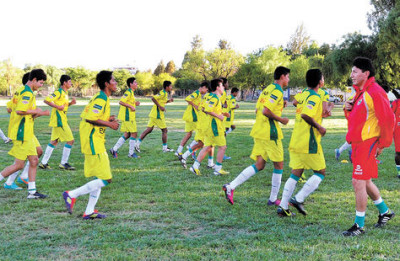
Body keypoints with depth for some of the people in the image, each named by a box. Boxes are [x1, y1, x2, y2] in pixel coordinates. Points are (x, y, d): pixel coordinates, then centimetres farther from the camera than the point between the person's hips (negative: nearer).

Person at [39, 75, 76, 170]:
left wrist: (70, 103, 9)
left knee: (54, 141, 12)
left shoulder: (65, 93, 15)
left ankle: (43, 163, 16)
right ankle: (63, 163, 0)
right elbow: (46, 100, -20)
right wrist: (57, 107, -24)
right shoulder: (59, 92, -14)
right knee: (70, 140, -7)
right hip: (59, 120, -10)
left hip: (61, 120, 10)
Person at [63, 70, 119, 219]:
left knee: (99, 178, 14)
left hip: (95, 142, 11)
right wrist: (109, 124, -14)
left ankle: (89, 212, 17)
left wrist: (106, 119, 12)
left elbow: (85, 116, 17)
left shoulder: (100, 98, 16)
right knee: (105, 179, -8)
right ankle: (72, 195, -3)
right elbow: (90, 118, -24)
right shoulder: (101, 99, -15)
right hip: (94, 142, -11)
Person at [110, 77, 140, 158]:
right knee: (134, 133, -4)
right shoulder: (128, 92, -14)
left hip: (129, 117, 10)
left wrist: (135, 103, 11)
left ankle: (114, 149, 12)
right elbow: (121, 102, -23)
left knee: (127, 135, 12)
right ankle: (131, 153, 4)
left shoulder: (131, 92, 17)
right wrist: (131, 106, -23)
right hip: (128, 117, -10)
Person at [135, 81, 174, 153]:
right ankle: (165, 148, 9)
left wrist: (168, 101, 13)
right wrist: (160, 107, -23)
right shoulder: (163, 93, -14)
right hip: (158, 114, -9)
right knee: (164, 130, 2)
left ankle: (137, 144, 3)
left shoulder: (165, 93, 16)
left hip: (154, 114, 9)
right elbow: (153, 98, -23)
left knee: (149, 130, 7)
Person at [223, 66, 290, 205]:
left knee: (259, 165, 8)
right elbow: (266, 111, -23)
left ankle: (231, 186, -3)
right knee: (278, 165, 5)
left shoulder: (267, 89, 16)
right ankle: (273, 199, 12)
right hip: (270, 132, -9)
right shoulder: (277, 91, -12)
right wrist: (281, 119, -10)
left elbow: (257, 110, 18)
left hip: (259, 130, 9)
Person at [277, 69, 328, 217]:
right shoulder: (315, 97, -13)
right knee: (320, 173, 7)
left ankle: (283, 206, 4)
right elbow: (305, 115, -28)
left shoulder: (304, 94, 13)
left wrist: (321, 114, 21)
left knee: (295, 174, 10)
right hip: (309, 143, -8)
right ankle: (299, 199, -3)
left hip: (295, 142, 8)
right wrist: (319, 127, -16)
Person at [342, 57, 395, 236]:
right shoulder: (360, 92, 15)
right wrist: (348, 109, 0)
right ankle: (385, 212, 37)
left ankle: (359, 226, 0)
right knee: (365, 182, 19)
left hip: (368, 144, -10)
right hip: (358, 143, 10)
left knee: (359, 182, -9)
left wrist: (383, 144, -13)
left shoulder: (375, 93, -15)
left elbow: (388, 119, -17)